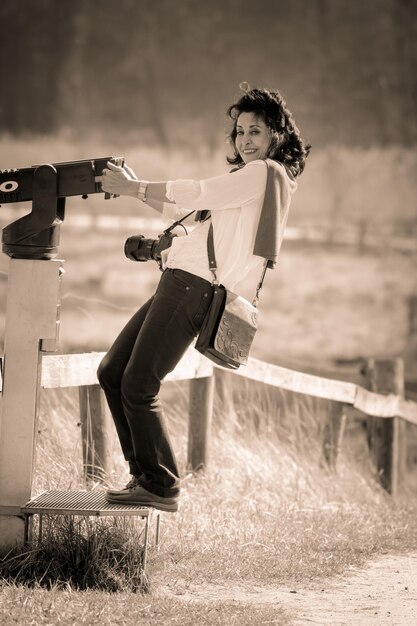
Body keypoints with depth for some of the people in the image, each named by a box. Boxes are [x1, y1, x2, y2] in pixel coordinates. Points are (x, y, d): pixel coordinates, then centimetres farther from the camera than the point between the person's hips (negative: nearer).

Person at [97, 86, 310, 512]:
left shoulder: (266, 172, -5)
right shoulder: (246, 179, 24)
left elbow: (200, 194, -12)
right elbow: (184, 207, 25)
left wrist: (134, 188, -6)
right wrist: (134, 186, 13)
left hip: (195, 285, -10)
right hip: (179, 283, 10)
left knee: (138, 386, -13)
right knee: (112, 373, 11)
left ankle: (161, 487, -6)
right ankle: (145, 475, 13)